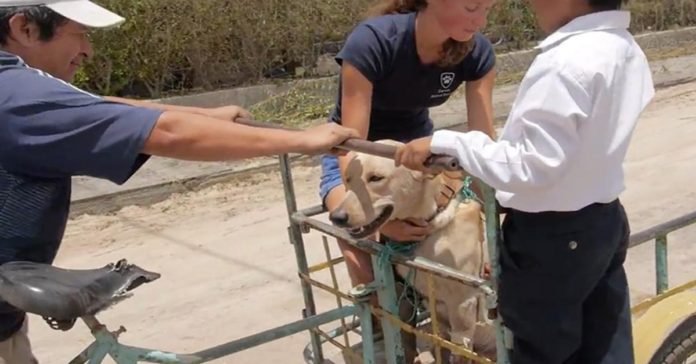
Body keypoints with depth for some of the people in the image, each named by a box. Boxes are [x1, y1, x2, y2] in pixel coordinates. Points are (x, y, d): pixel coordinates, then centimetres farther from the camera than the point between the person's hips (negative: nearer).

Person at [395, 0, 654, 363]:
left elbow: (531, 166, -26)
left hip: (549, 237, -8)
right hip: (605, 220, 9)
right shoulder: (626, 49, 3)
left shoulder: (564, 63, -26)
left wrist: (444, 142, -23)